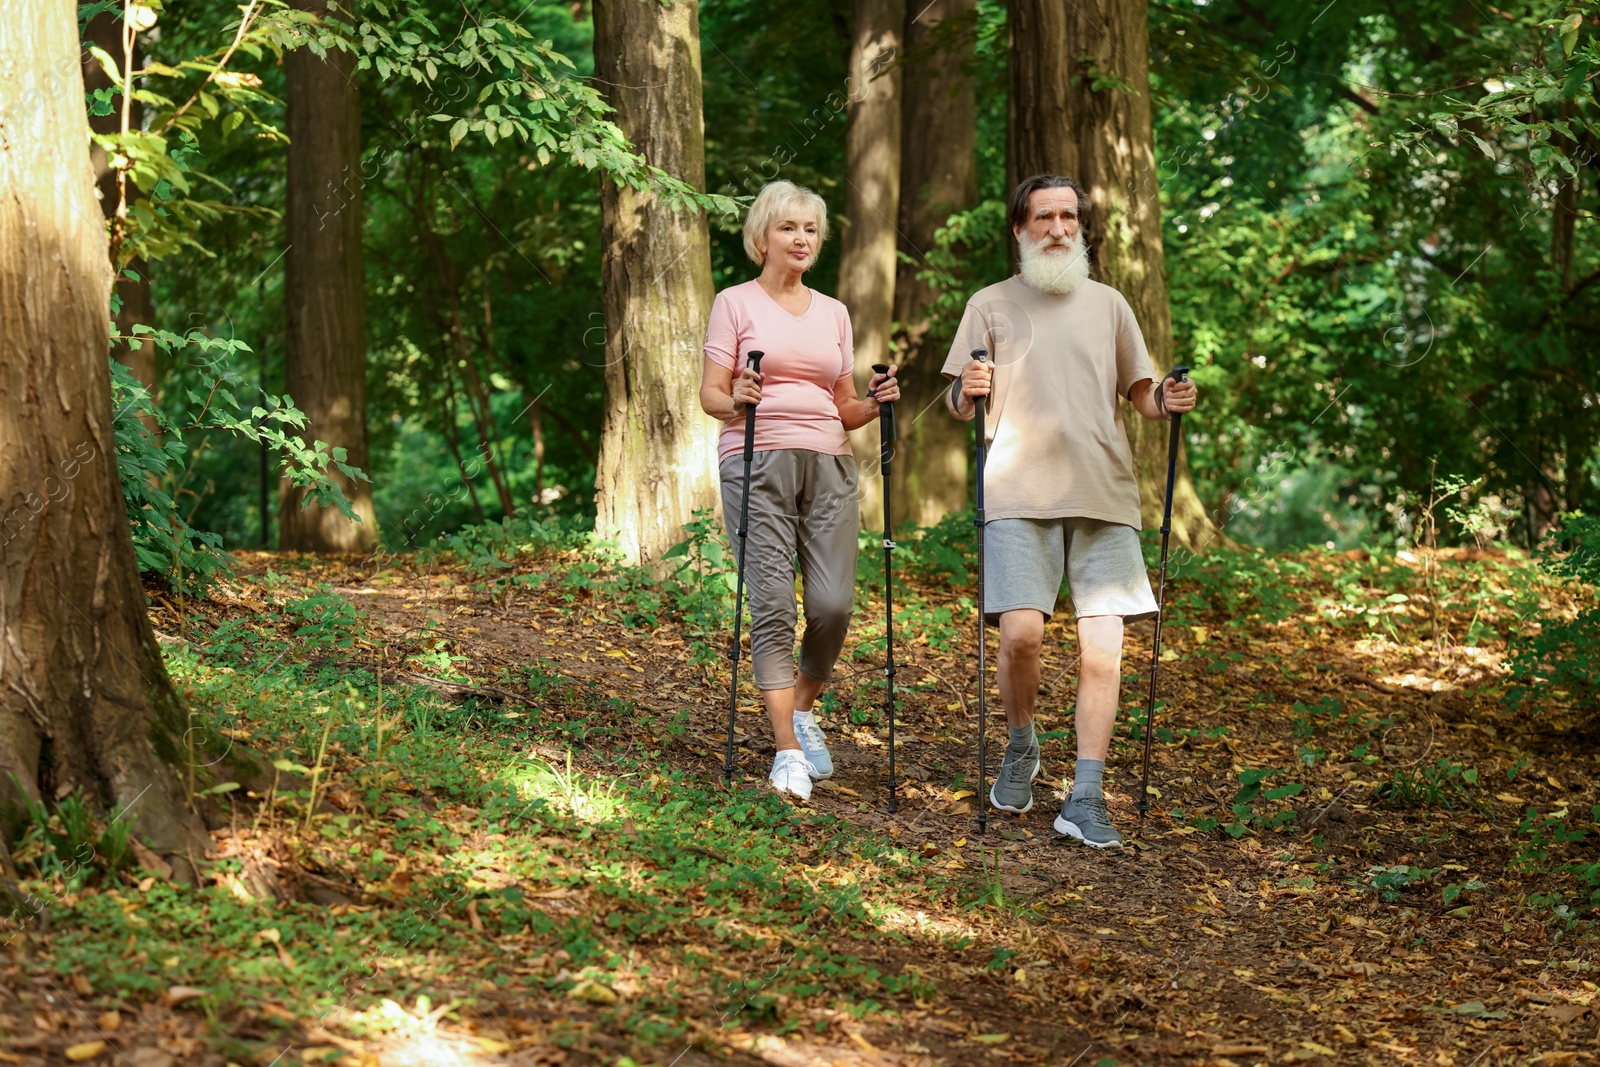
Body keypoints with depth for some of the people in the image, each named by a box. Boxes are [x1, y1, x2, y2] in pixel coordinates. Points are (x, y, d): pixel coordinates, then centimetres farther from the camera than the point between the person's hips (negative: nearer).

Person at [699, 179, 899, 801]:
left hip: (828, 463, 4)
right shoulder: (736, 304, 6)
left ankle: (804, 711, 21)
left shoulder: (833, 313, 18)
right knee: (773, 603, -11)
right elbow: (710, 394, 0)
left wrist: (874, 403, -2)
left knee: (834, 603, -6)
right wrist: (736, 400, -22)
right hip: (757, 459, -4)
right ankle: (788, 750, -8)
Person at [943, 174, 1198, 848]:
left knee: (1103, 647, -6)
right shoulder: (991, 305, 11)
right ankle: (1020, 747, 13)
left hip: (1104, 495, 2)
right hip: (1019, 495, -2)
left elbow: (1141, 394, 19)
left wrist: (1167, 401, -4)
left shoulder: (1107, 304, 17)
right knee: (1022, 631, -16)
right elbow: (958, 407, 9)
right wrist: (969, 392, -14)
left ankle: (1085, 800, -2)